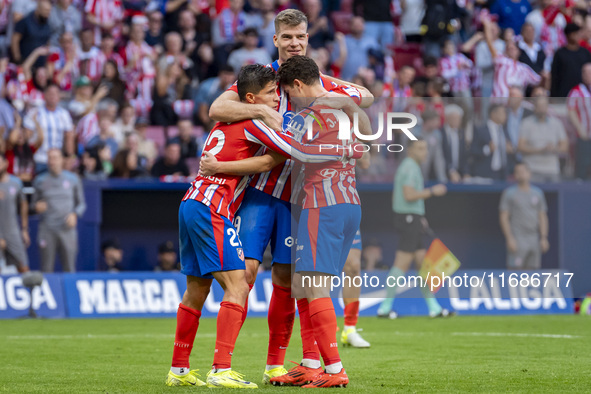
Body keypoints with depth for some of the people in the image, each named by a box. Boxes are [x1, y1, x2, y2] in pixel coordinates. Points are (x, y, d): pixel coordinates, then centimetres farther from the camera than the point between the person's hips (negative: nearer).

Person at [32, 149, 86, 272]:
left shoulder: (73, 179, 9)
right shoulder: (40, 181, 9)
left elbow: (81, 203, 14)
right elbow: (34, 203, 16)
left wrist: (75, 214, -5)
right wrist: (37, 206, -7)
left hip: (67, 229, 0)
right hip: (47, 230, 0)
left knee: (69, 268, -2)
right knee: (46, 268, -4)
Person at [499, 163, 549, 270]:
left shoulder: (538, 193, 14)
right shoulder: (509, 193, 0)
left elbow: (542, 217, 15)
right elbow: (503, 217, -4)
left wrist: (544, 238, 5)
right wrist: (509, 239, -14)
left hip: (534, 241, 5)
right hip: (517, 240, -5)